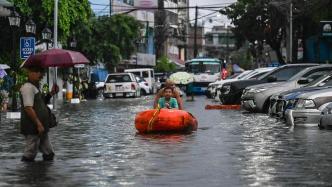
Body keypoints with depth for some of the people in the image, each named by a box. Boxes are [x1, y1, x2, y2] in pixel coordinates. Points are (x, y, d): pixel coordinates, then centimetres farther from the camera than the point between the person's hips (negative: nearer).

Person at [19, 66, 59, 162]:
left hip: (41, 128, 10)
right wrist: (38, 124, -22)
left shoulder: (35, 87, 17)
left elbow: (42, 103, 25)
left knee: (49, 154, 13)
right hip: (32, 128, -10)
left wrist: (51, 93, 11)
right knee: (29, 155, -5)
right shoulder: (28, 87, -14)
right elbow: (28, 108, -22)